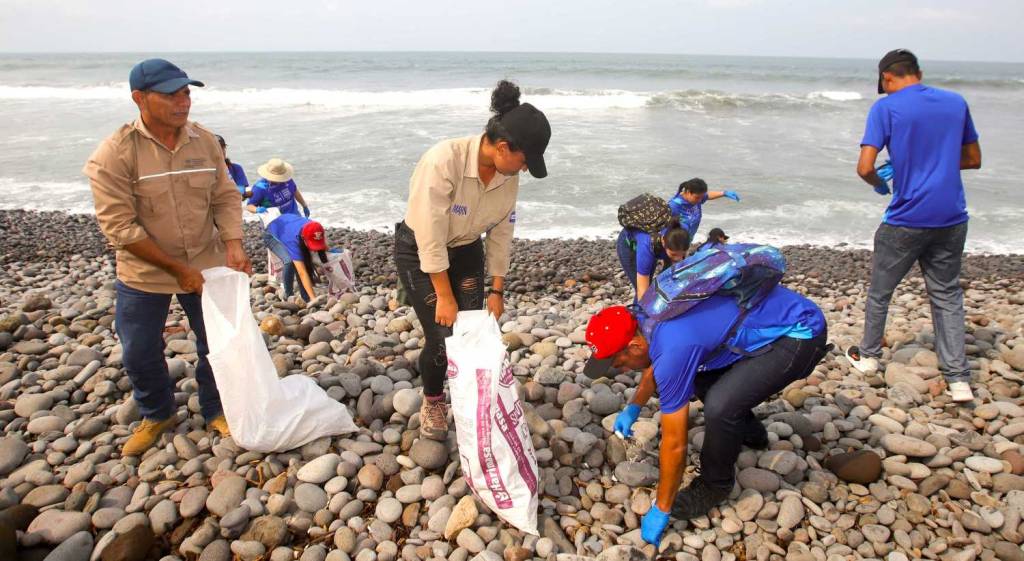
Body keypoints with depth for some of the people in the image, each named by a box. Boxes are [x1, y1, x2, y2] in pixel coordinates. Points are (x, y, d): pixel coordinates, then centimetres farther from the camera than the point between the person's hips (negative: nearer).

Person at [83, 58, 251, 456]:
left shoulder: (205, 141, -5)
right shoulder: (114, 154, -18)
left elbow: (226, 197, -1)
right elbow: (119, 227, -19)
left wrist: (233, 245, -19)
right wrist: (178, 269, -19)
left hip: (206, 266, 2)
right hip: (143, 274, -2)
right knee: (140, 355, 12)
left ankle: (216, 411, 35)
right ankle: (156, 415, 39)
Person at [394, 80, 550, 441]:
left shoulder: (508, 176, -13)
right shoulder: (444, 160, -33)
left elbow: (501, 233, -2)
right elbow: (430, 237, -29)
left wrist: (497, 290, 1)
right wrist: (445, 296, -22)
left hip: (466, 251, 5)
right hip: (419, 252, -5)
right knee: (443, 336, -8)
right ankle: (432, 401, 22)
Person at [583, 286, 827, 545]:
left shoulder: (673, 349, -29)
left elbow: (675, 445, -20)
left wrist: (661, 510, -8)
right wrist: (634, 407, 24)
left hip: (800, 333, -9)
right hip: (776, 311, 9)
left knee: (720, 406, -22)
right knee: (699, 375, 15)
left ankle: (715, 484, 6)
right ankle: (749, 431, 36)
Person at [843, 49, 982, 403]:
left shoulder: (886, 107, -8)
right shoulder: (957, 103, 7)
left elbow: (865, 168, -16)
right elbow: (973, 160, 15)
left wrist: (880, 184, 5)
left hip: (907, 220, -4)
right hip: (951, 218, 4)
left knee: (880, 291, 15)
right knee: (947, 294, 13)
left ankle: (868, 356, 31)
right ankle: (958, 379, 10)